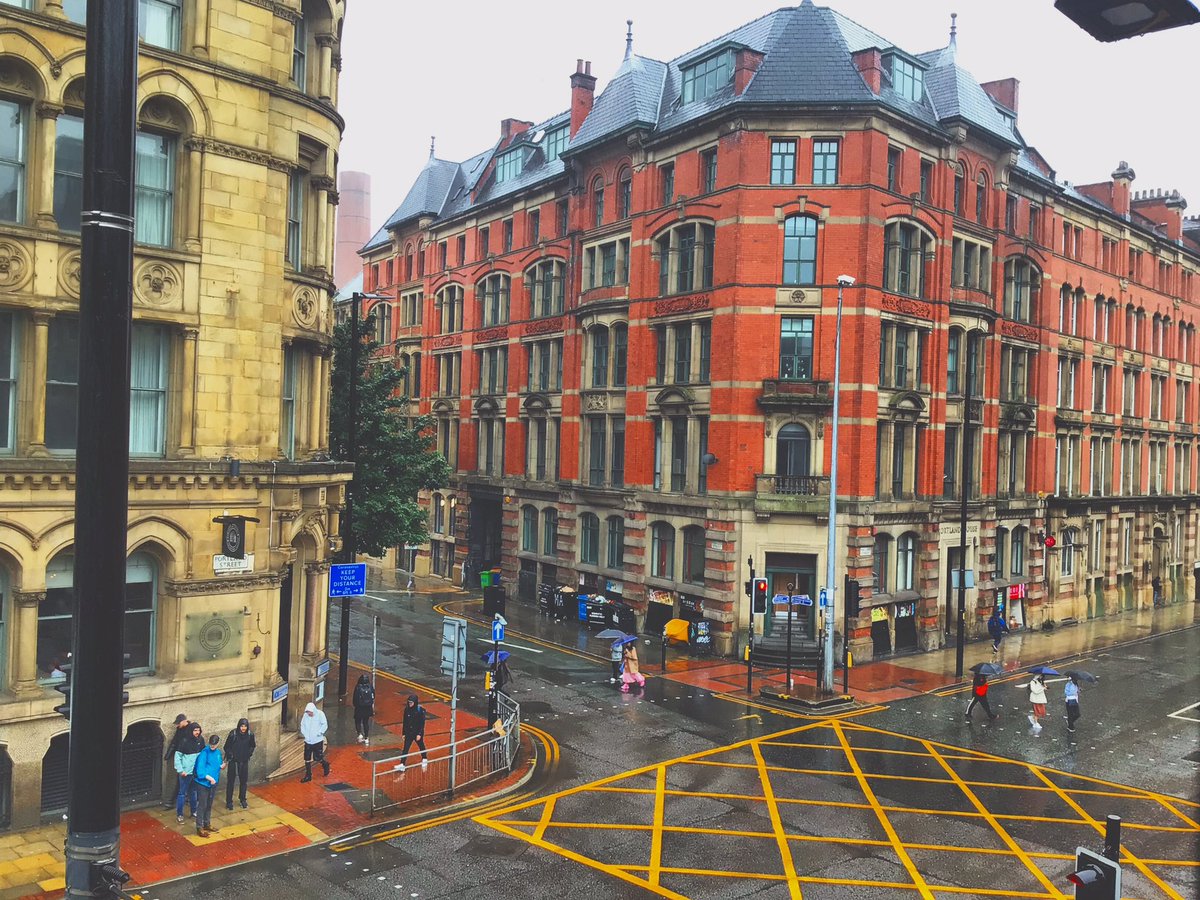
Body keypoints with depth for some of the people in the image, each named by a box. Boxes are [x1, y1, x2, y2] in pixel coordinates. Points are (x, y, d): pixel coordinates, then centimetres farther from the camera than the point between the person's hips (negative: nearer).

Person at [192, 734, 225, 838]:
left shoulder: (218, 752, 3)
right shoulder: (204, 753, -18)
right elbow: (200, 770, -22)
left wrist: (222, 766, -8)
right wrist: (209, 778, -30)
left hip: (214, 783, 6)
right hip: (203, 783, -6)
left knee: (209, 805, 18)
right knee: (203, 805, -1)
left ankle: (207, 824, 31)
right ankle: (199, 828, 8)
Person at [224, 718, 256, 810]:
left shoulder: (250, 734, -9)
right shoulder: (233, 734, -18)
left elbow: (252, 746, 7)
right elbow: (227, 747, -7)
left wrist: (249, 754, -3)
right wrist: (230, 755, -11)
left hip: (244, 761, 3)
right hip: (233, 761, -3)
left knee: (244, 780, 12)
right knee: (231, 781, 4)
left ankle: (242, 799, 27)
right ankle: (229, 801, 14)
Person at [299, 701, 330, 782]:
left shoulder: (320, 714, -11)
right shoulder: (305, 715, -2)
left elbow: (325, 725, -8)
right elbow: (302, 725, 7)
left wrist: (319, 733, -17)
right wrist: (305, 735, -4)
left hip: (318, 740, -4)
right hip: (308, 741, 4)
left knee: (318, 758, -1)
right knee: (307, 759, 5)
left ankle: (325, 764, 31)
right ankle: (308, 776, 18)